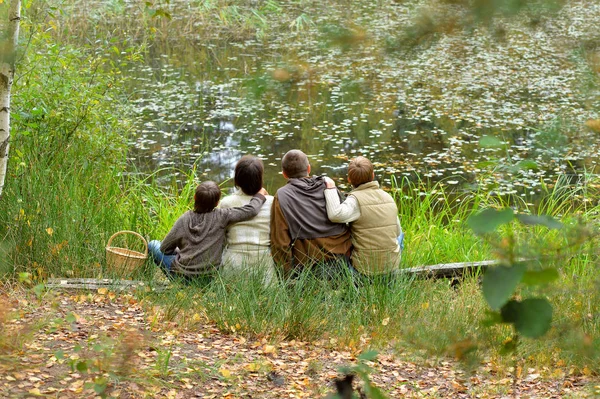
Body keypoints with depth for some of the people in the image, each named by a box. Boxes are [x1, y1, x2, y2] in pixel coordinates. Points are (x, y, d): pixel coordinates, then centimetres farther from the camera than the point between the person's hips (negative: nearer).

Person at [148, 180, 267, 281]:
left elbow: (164, 248, -2)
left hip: (181, 275, -3)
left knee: (153, 244, 20)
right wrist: (259, 196, 1)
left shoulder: (185, 220, -11)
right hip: (209, 276, 3)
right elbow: (251, 210, -17)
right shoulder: (221, 217, -15)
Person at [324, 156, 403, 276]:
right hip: (392, 265, 4)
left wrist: (330, 188, -23)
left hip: (365, 268, -3)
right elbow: (397, 232, 11)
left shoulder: (355, 199, -16)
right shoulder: (389, 198, 2)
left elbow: (335, 215, -35)